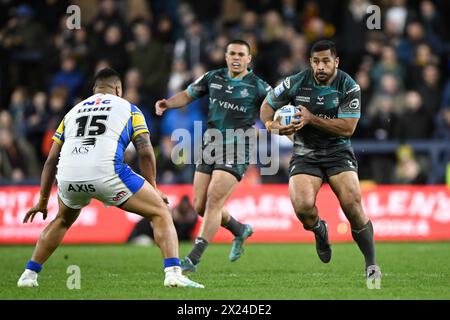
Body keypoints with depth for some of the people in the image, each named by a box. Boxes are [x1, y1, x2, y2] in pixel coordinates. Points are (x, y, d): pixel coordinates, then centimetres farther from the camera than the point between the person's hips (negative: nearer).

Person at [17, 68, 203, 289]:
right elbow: (145, 152, 7)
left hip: (68, 177, 4)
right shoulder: (128, 108, 20)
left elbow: (51, 160, 28)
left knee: (62, 221, 36)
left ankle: (29, 274, 33)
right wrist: (153, 188, 18)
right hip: (106, 173, -4)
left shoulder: (74, 111, 30)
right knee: (161, 213, 9)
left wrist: (43, 200, 33)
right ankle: (173, 272, -11)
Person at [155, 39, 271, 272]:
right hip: (210, 146, 5)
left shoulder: (258, 86, -3)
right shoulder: (213, 78, 9)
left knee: (214, 200, -18)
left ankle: (193, 259, -17)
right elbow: (188, 95, 19)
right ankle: (240, 231, 31)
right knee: (200, 206, 4)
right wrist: (168, 103, 0)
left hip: (236, 150, -5)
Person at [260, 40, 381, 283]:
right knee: (303, 206, -23)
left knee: (352, 205, -21)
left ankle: (371, 263, -3)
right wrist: (272, 124, -15)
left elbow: (348, 127, -14)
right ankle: (319, 231, 15)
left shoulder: (349, 87, -9)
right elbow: (267, 106, 8)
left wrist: (312, 119, -21)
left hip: (338, 151, -1)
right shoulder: (296, 83, -5)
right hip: (305, 153, 1)